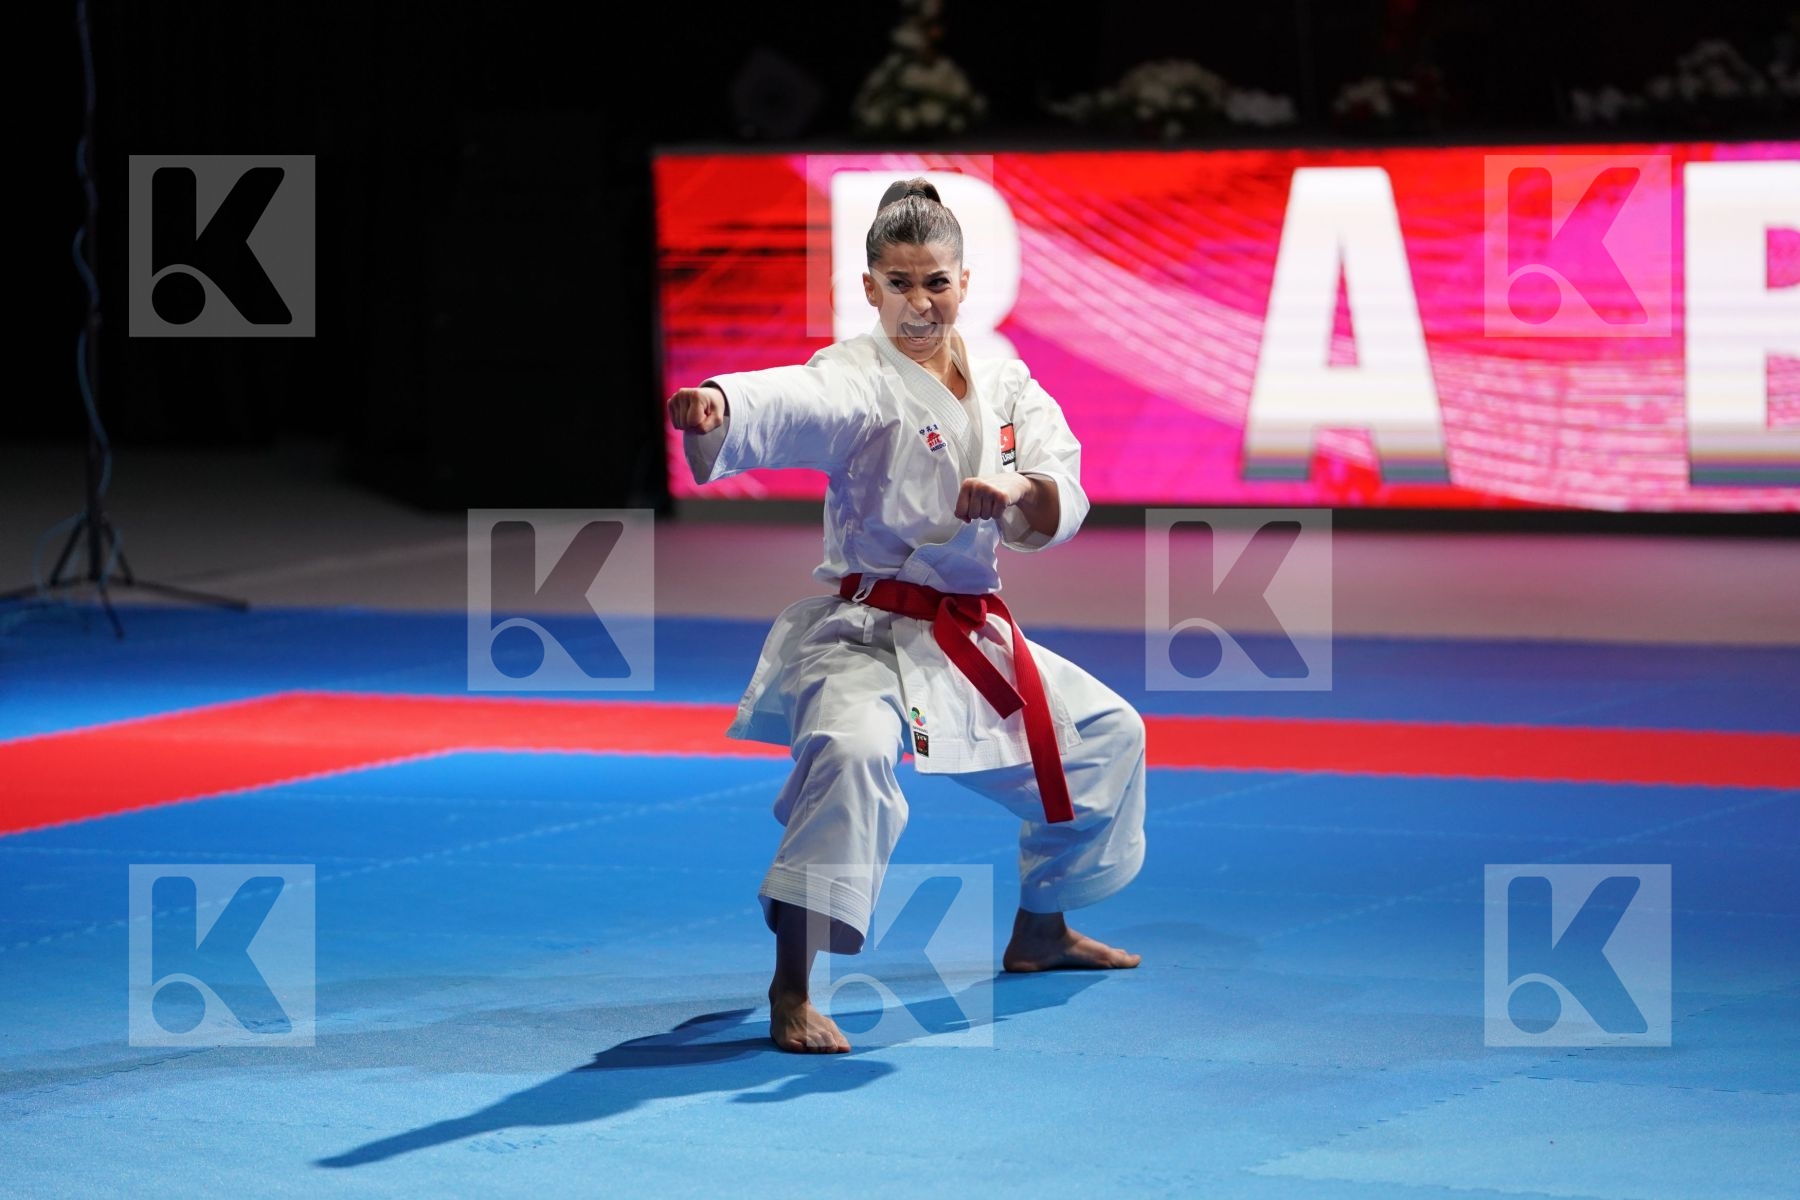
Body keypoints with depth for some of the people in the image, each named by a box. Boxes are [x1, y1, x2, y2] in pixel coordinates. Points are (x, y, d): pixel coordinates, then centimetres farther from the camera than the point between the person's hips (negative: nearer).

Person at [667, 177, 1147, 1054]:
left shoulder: (1006, 387, 6)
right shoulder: (859, 377, -13)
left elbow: (1064, 503, -6)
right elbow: (790, 405, -37)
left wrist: (1019, 491, -31)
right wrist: (715, 407, -61)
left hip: (974, 637, 7)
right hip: (867, 633, -7)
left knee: (1107, 733, 21)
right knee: (851, 750, -37)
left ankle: (1040, 930, 41)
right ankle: (790, 986, -31)